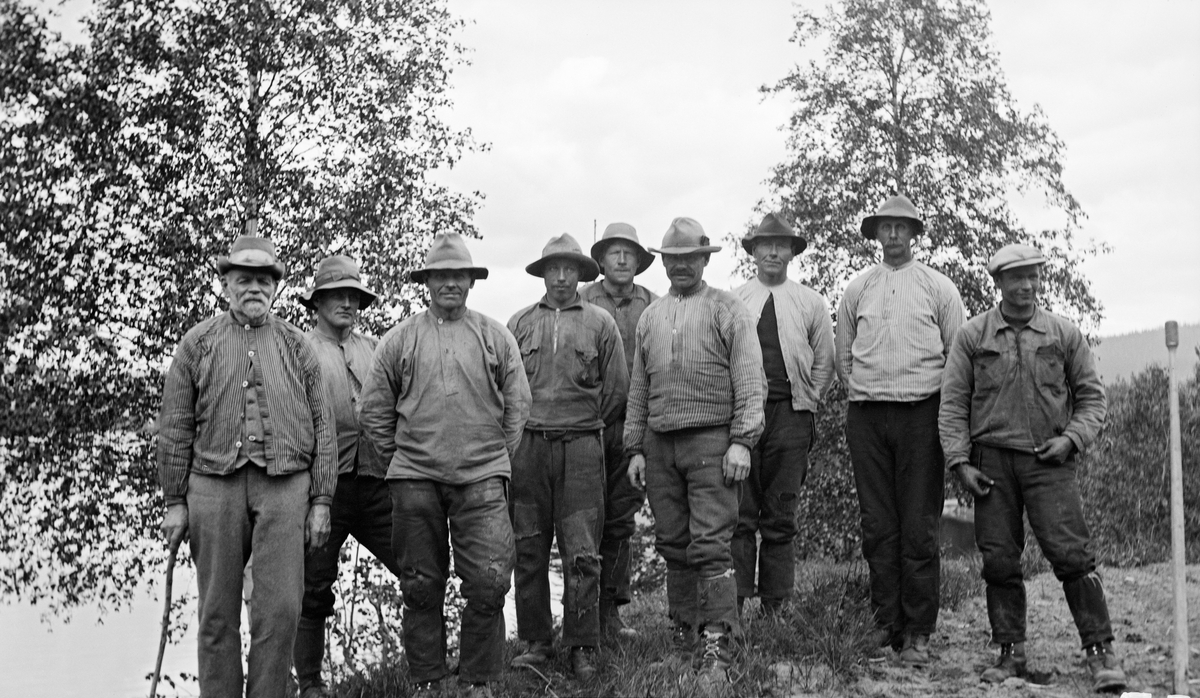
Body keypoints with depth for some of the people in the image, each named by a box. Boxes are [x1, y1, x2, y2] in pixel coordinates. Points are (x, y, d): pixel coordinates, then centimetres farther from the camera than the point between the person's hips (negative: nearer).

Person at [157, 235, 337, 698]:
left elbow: (322, 427, 9)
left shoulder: (296, 347, 11)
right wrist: (175, 501, 3)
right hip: (214, 485, 0)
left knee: (280, 609, -5)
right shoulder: (198, 343, 9)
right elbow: (175, 428, 7)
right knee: (217, 612, 5)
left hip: (284, 486, 0)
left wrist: (321, 500, 3)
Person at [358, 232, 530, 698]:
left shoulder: (496, 337, 7)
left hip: (481, 479, 0)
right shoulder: (399, 340, 6)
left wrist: (497, 459, 7)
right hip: (415, 481, 1)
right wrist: (401, 458, 8)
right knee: (421, 587, 7)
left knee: (489, 582, -7)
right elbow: (374, 411, 10)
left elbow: (517, 405, 10)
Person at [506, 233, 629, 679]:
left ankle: (582, 647, 4)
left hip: (582, 447, -1)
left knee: (581, 553, -3)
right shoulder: (520, 323, 10)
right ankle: (536, 642, 13)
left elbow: (616, 389, 10)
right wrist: (523, 428, 11)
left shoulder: (600, 323, 8)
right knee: (529, 550, 4)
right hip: (528, 445, 2)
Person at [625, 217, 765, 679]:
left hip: (710, 440, -5)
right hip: (659, 444, 5)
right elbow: (638, 389, 18)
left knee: (710, 545, -10)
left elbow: (750, 381, -4)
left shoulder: (728, 310, 3)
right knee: (673, 546, 8)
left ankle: (718, 648, -7)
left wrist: (741, 441, -12)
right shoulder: (649, 317, 17)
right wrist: (635, 448, 13)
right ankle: (682, 640, 18)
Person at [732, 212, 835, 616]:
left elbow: (824, 363, 15)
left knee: (781, 518, 2)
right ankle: (733, 606, -2)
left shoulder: (810, 303, 12)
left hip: (790, 413, 1)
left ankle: (775, 609, 7)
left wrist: (807, 402, 6)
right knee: (739, 515, -5)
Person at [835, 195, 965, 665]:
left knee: (919, 528, -3)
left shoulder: (938, 287, 7)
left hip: (921, 412, -2)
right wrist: (863, 393, 11)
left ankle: (918, 633, 3)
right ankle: (885, 626, 11)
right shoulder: (857, 289, 12)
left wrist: (946, 406, 6)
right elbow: (842, 356, 18)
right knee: (878, 526, 4)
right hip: (866, 416, 2)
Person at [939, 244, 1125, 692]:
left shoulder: (1064, 334, 7)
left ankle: (1100, 651, 0)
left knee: (1071, 553, -9)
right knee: (999, 561, 2)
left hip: (1048, 459, -1)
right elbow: (952, 403, 5)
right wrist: (960, 462, -2)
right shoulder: (972, 336, 6)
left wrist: (1072, 438, -4)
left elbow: (1092, 396, 13)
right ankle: (1010, 653, 13)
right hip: (992, 461, 1)